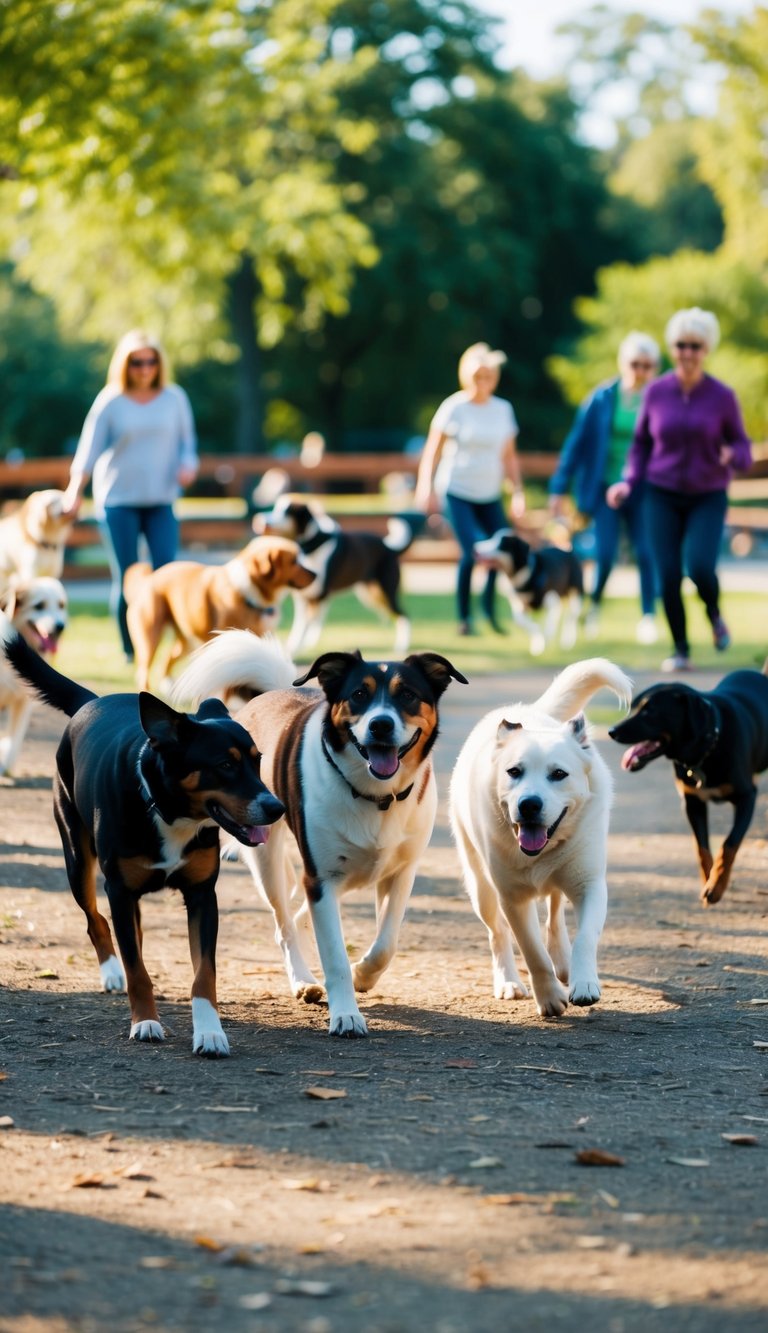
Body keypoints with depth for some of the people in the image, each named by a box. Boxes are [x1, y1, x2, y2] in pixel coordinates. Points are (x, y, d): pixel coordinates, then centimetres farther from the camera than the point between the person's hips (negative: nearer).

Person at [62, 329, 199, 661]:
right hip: (118, 500, -1)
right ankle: (130, 651, 8)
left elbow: (187, 440, 14)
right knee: (126, 577, -1)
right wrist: (74, 490, -12)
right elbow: (89, 449, -2)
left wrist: (187, 464, -7)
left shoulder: (174, 398, 6)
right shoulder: (110, 402, 0)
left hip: (160, 499, 1)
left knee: (166, 569, -14)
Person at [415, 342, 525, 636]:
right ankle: (464, 617, -1)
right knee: (470, 552, -16)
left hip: (490, 494, 4)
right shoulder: (454, 408, -6)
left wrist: (517, 491, 6)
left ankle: (489, 604, 15)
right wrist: (426, 487, -12)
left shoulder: (502, 409, 6)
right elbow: (433, 451, -4)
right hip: (457, 491, -4)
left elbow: (509, 456, 12)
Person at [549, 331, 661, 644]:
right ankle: (594, 604, 21)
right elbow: (576, 442, 1)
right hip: (605, 488, 0)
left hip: (643, 492, 0)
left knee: (646, 554, -8)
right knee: (605, 555, -6)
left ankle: (648, 616, 6)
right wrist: (560, 489, -1)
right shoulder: (603, 399, -3)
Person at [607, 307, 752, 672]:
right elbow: (641, 442, 9)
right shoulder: (656, 391, -2)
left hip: (708, 498, -2)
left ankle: (714, 614, 12)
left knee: (700, 567, -22)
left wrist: (733, 455, -24)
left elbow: (742, 446, -1)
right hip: (663, 495, 2)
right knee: (668, 576, -7)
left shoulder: (722, 396, -7)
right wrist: (629, 482, -4)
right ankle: (681, 650, 12)